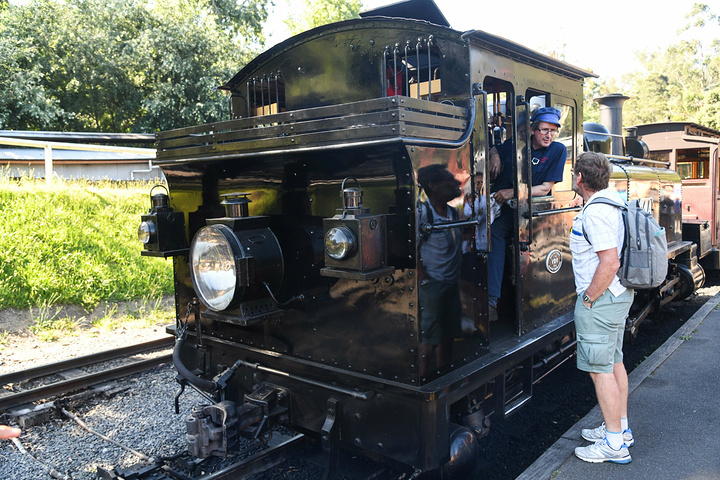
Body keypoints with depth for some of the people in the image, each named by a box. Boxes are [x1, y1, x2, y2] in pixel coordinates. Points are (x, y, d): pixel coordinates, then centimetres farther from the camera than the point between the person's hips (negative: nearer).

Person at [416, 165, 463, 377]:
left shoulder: (455, 213, 8)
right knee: (429, 340, -1)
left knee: (448, 336, 13)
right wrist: (425, 279, -15)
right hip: (432, 285, -7)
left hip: (453, 284, 7)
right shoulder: (421, 212, -14)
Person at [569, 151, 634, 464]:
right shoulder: (610, 203, 11)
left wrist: (588, 298, -18)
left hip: (600, 300, -11)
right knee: (614, 362, 18)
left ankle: (614, 444, 7)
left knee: (600, 369, -2)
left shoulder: (595, 211, -21)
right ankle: (621, 428, 30)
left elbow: (610, 262, -28)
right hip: (619, 295, 11)